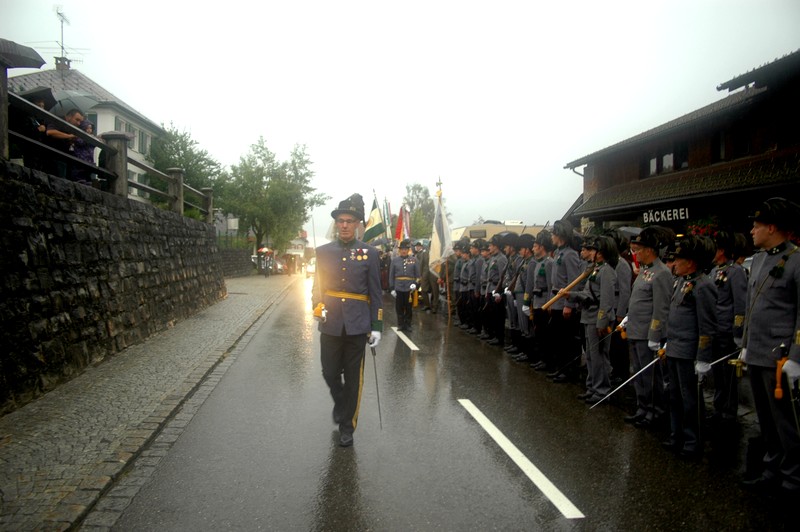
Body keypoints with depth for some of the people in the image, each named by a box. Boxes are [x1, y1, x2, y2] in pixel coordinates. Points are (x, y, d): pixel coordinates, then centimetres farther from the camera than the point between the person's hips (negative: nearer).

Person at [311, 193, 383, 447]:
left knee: (353, 377, 6)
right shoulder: (323, 251, 3)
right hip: (330, 324, 2)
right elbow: (317, 285, 11)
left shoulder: (369, 253, -2)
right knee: (330, 373, 10)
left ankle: (347, 425, 22)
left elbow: (375, 294, 0)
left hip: (357, 325, -2)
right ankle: (341, 403, 41)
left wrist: (377, 327, -3)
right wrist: (318, 307, -8)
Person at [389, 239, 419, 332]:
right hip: (398, 288, 0)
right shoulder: (395, 260, 1)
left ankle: (408, 325, 19)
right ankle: (400, 325, 18)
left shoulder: (414, 260, 2)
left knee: (408, 308, 9)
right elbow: (391, 275, 3)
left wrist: (415, 284, -12)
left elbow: (417, 274, 4)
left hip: (409, 288, 0)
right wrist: (392, 288, -1)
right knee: (399, 308, 7)